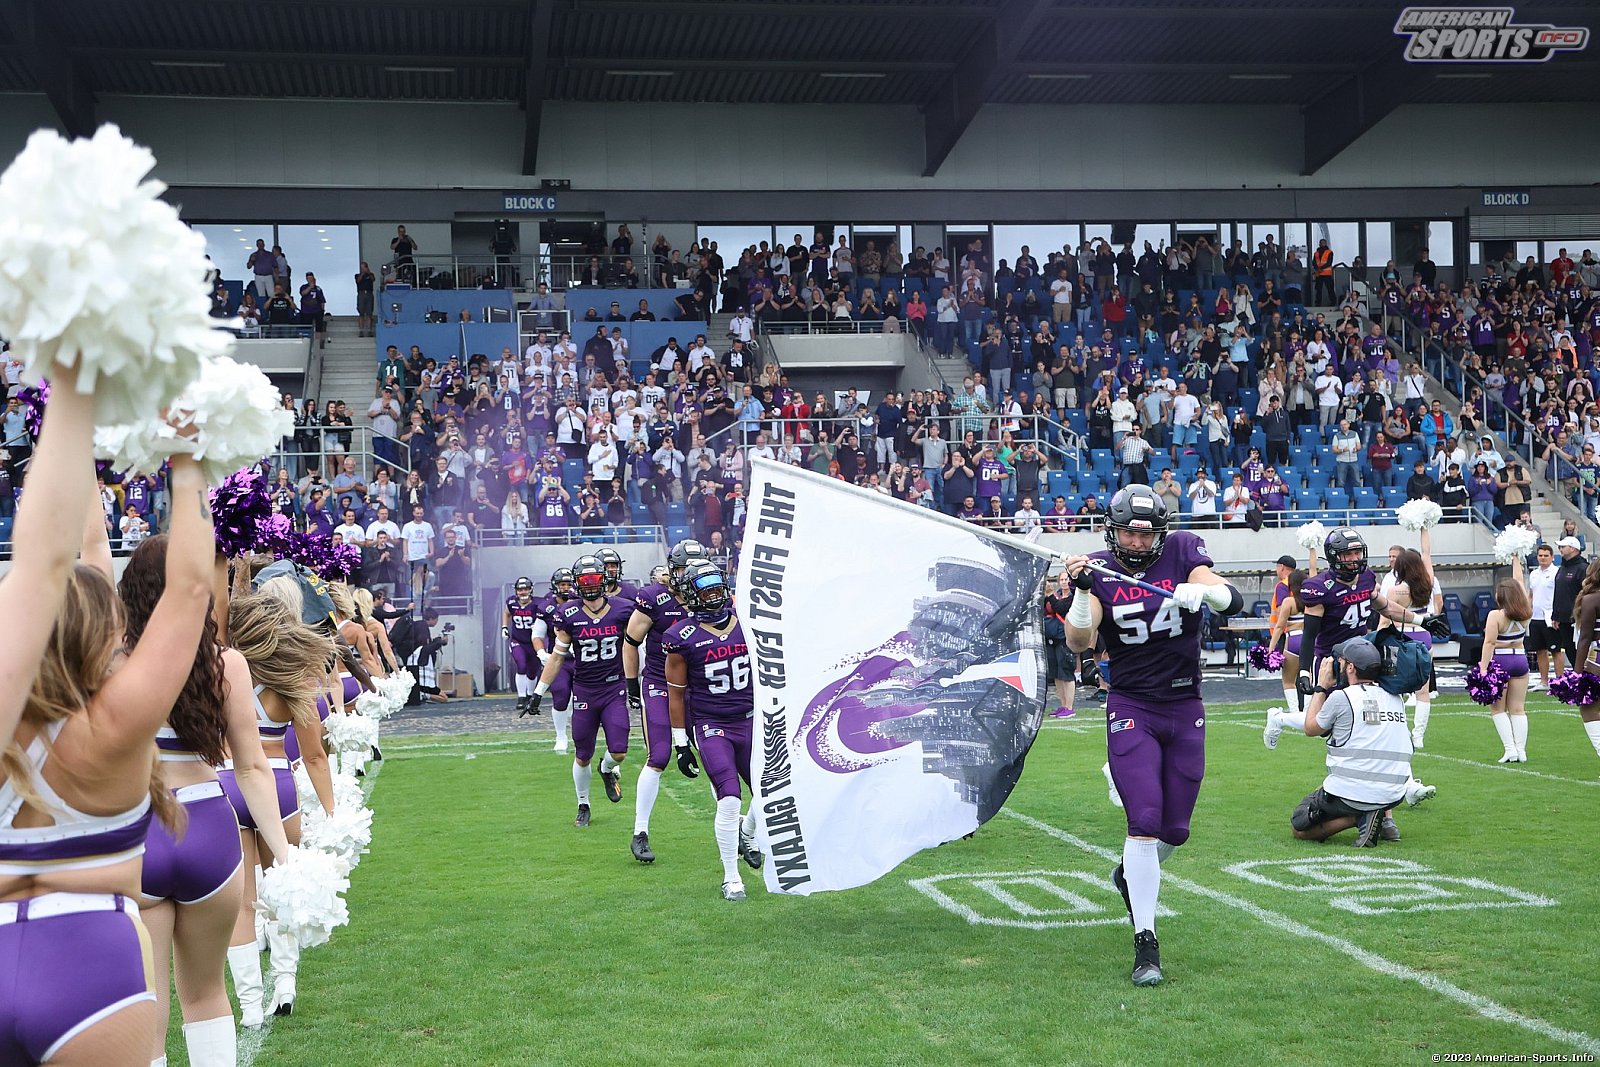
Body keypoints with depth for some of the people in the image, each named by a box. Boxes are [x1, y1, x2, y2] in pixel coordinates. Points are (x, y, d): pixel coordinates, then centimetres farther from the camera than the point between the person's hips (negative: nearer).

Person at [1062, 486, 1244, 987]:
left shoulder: (1182, 551, -2)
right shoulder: (1100, 571, -4)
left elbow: (1233, 601, -14)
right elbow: (1078, 643, -15)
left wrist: (1202, 589, -34)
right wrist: (1082, 590, -30)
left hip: (1186, 709, 3)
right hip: (1132, 709, -2)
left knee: (1175, 829, 9)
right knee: (1145, 821, -15)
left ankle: (1131, 874, 43)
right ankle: (1145, 944, -9)